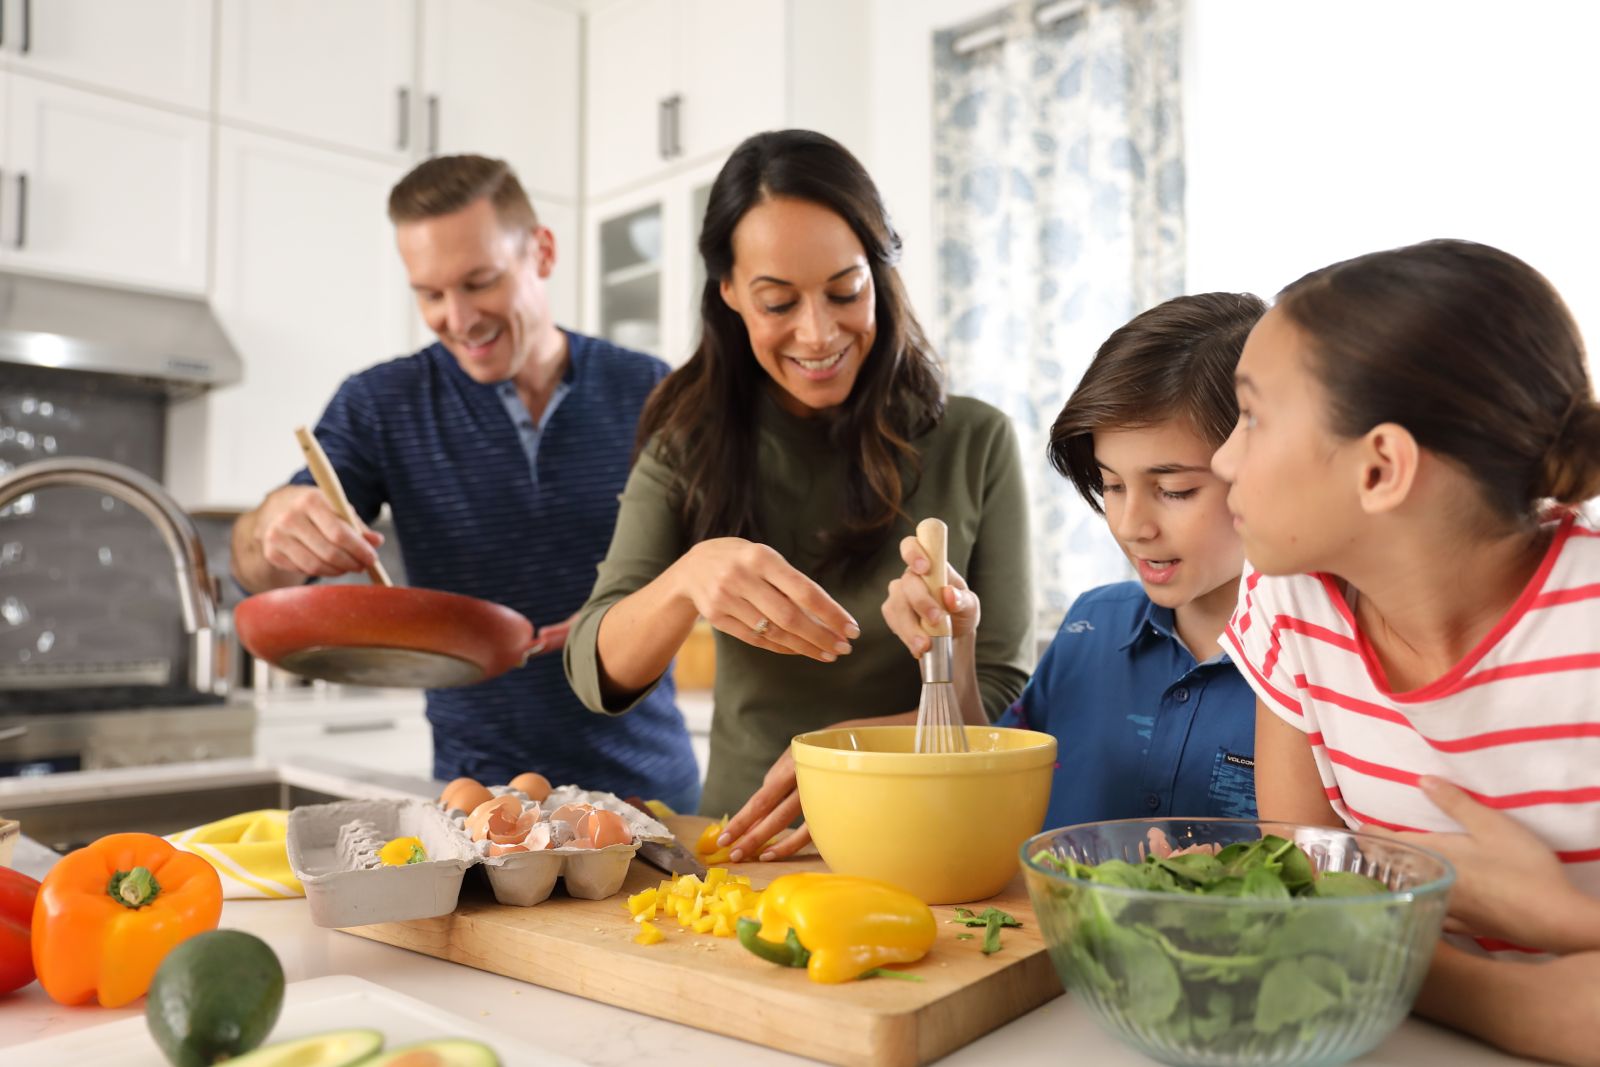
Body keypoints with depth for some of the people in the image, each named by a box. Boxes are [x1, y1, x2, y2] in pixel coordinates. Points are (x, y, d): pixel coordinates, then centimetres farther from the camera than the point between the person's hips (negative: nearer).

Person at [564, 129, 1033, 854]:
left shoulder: (975, 443, -4)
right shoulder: (690, 445, 0)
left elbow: (1000, 687, -3)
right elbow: (598, 677, -9)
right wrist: (687, 579, -31)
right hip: (737, 845, 1)